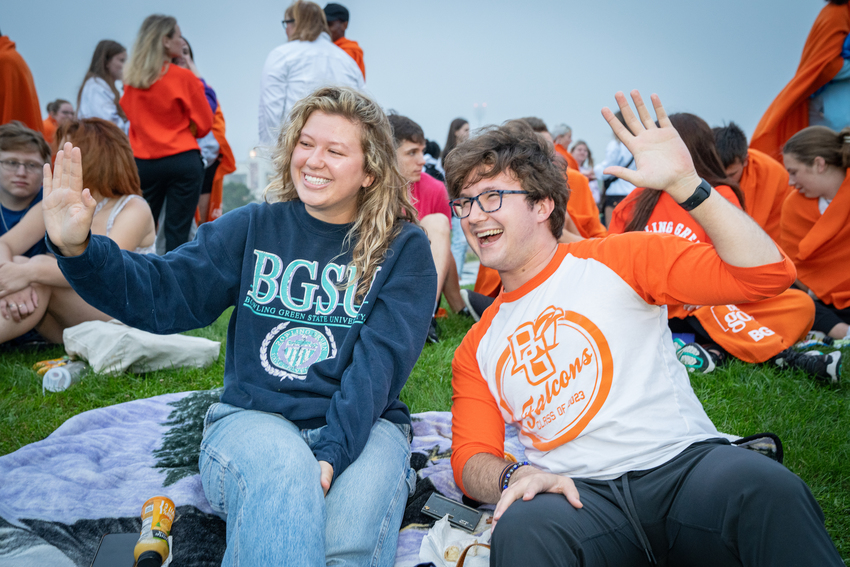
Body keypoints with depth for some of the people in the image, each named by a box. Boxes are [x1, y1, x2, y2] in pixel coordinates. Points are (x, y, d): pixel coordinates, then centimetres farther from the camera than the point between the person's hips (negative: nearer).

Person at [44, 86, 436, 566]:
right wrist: (79, 249, -17)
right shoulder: (255, 228, 9)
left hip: (363, 424, 0)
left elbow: (380, 361, -9)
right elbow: (162, 294, 0)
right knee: (282, 478, -36)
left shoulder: (404, 248, 2)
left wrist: (331, 453, -23)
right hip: (252, 418, 1)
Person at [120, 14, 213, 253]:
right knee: (177, 229, -2)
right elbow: (204, 125, -1)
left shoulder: (131, 79, 6)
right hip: (182, 161, -4)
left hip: (142, 161, 4)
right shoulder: (185, 77, -7)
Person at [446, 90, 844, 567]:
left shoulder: (618, 259, 9)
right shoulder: (477, 348, 18)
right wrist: (513, 477, -12)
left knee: (767, 489, -34)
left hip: (681, 462, 0)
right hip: (580, 497, 1)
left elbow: (766, 273, 0)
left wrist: (684, 184, -10)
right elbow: (472, 459, 11)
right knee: (521, 528, -35)